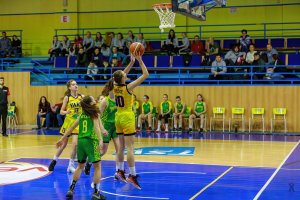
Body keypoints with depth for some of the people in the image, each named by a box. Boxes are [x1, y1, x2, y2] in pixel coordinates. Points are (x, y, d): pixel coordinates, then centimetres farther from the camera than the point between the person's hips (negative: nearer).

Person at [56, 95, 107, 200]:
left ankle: (71, 189, 19)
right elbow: (96, 127, -17)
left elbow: (71, 127, 14)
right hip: (91, 141, -6)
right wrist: (100, 140, -28)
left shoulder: (82, 114, 14)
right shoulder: (95, 114, -1)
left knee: (80, 166, 21)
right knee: (97, 166, 3)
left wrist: (62, 139, 18)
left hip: (81, 140, 6)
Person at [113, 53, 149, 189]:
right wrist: (140, 61, -8)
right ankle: (132, 175, -9)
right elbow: (145, 75, -14)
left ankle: (120, 171, 23)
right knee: (130, 148, -8)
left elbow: (121, 75, 20)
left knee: (122, 146, 16)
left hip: (118, 117, 7)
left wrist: (132, 62, 17)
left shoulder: (115, 87, 0)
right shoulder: (128, 87, -17)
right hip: (127, 118, -7)